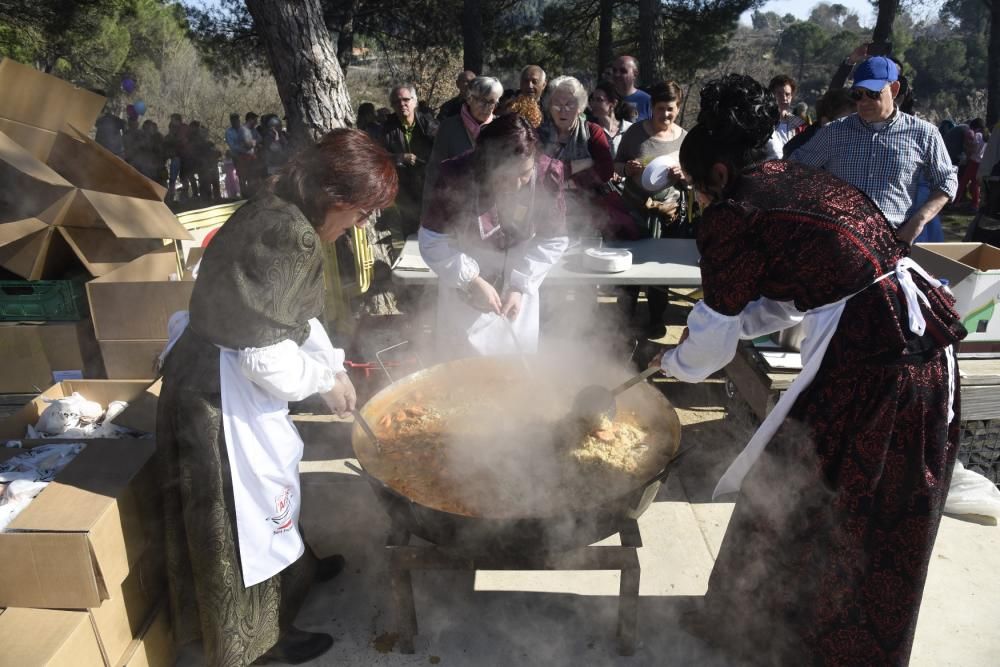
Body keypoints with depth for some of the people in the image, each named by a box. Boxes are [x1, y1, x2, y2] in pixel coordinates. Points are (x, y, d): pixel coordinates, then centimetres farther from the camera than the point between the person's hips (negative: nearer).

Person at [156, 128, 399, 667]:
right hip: (222, 392, -10)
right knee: (251, 501, 9)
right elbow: (266, 354, -28)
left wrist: (334, 365, 13)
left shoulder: (281, 214, 3)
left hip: (235, 377, 10)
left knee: (274, 476, 27)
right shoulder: (288, 236, -28)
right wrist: (327, 380, -12)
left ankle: (295, 567, 53)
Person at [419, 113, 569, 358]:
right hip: (464, 279, -2)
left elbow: (553, 240, -9)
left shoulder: (548, 173, -20)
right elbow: (433, 240, -15)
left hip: (520, 279, 2)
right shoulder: (456, 177, -25)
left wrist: (520, 286, -16)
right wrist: (472, 281, -22)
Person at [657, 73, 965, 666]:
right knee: (890, 519, 24)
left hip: (865, 361, -9)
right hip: (929, 342, 9)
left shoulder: (733, 214, -10)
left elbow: (712, 338, -2)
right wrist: (731, 322, 23)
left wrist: (672, 362, 17)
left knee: (783, 495, 11)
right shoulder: (808, 180, 14)